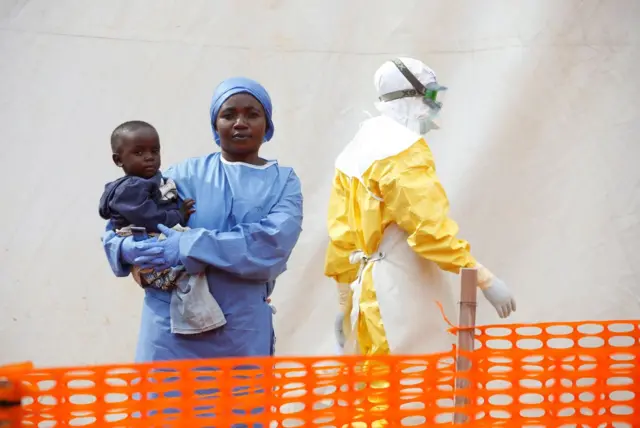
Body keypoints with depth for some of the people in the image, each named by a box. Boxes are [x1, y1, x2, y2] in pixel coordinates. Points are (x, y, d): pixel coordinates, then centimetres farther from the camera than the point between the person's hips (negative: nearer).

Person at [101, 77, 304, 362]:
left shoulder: (283, 182, 7)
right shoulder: (185, 175, 8)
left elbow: (273, 244, -11)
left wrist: (189, 247, -17)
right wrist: (128, 249, -16)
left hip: (242, 333, 0)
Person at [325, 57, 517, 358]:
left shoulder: (357, 151, 15)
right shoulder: (402, 151, -12)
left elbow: (342, 236, 15)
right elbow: (431, 229, -20)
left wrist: (346, 302, 20)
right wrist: (484, 278, -15)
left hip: (369, 297, 9)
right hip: (403, 298, -9)